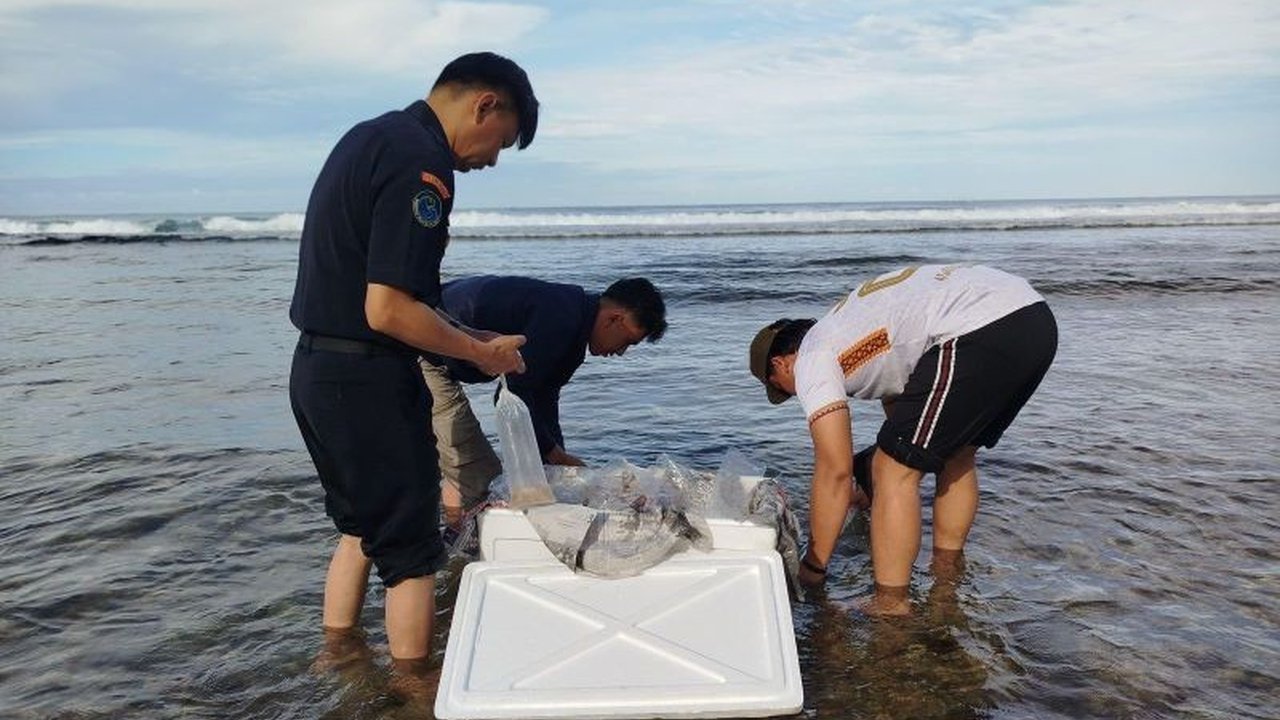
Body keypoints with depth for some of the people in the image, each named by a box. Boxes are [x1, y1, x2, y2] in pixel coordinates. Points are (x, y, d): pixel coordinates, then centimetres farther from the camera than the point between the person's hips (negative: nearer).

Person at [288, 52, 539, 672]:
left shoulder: (370, 137, 12)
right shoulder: (421, 162, -19)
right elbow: (388, 311, -25)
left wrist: (467, 337, 15)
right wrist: (480, 352, -10)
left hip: (315, 368, 10)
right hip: (367, 381, -10)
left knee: (361, 525, 24)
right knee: (411, 546, 5)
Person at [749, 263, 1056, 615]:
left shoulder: (811, 360, 6)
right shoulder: (853, 328, 32)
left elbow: (835, 471, 1)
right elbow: (900, 407, 44)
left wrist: (812, 566, 11)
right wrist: (871, 491, 59)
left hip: (981, 333, -10)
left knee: (895, 469, 0)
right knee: (957, 453, 27)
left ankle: (890, 609, 3)